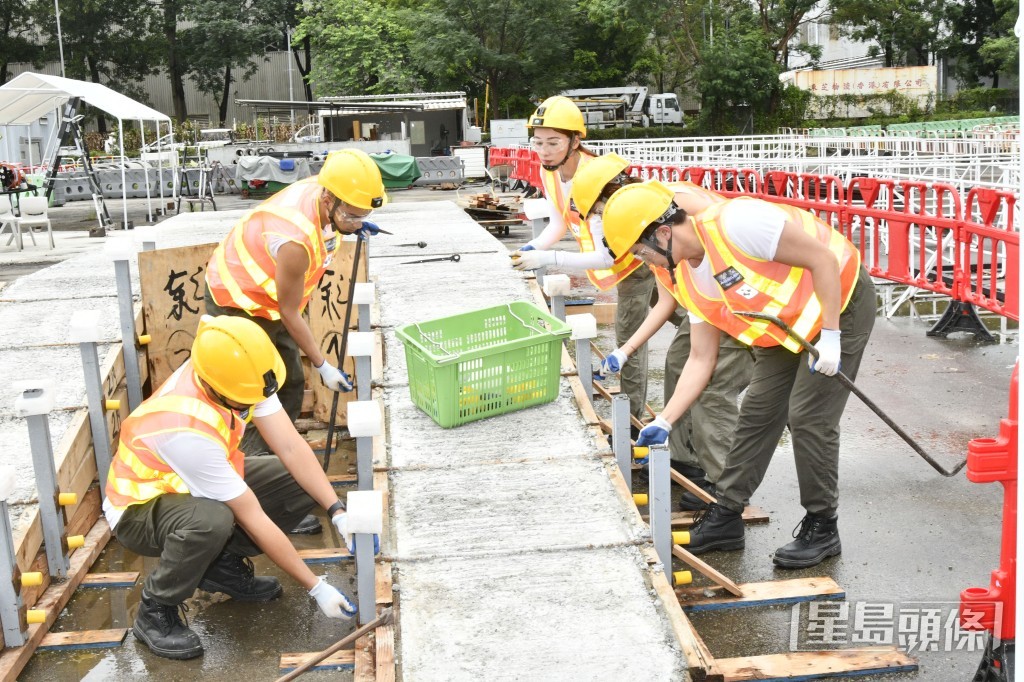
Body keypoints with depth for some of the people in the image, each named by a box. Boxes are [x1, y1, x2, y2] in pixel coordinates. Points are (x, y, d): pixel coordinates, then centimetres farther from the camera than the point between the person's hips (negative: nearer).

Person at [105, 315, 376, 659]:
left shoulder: (239, 375, -22)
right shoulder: (188, 428, -39)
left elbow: (291, 447, -16)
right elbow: (254, 519, -34)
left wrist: (338, 512, -26)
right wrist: (316, 588, -27)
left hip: (207, 481, 7)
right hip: (141, 506, -7)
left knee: (302, 483, -11)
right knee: (211, 521, -40)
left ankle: (224, 563, 6)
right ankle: (155, 612, -12)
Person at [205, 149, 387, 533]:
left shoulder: (319, 190, -14)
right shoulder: (296, 240, -38)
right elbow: (289, 313, -25)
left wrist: (353, 228, -1)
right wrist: (323, 365, -17)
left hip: (262, 298, 9)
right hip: (236, 303, -9)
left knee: (290, 386, 14)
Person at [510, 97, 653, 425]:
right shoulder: (549, 171, -11)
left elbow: (606, 257, -37)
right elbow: (559, 222, 4)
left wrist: (547, 258, -40)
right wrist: (532, 247, -15)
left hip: (636, 256, -8)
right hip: (613, 254, 8)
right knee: (627, 338, 14)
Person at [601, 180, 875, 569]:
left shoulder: (734, 223, -31)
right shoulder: (688, 279, -4)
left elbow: (822, 259, -27)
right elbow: (701, 358, 0)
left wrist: (830, 336, -26)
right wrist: (665, 421, -4)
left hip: (840, 304, -8)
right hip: (788, 325, 8)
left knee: (808, 417, -10)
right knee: (757, 412, 7)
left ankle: (822, 529, 7)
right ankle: (725, 516, 18)